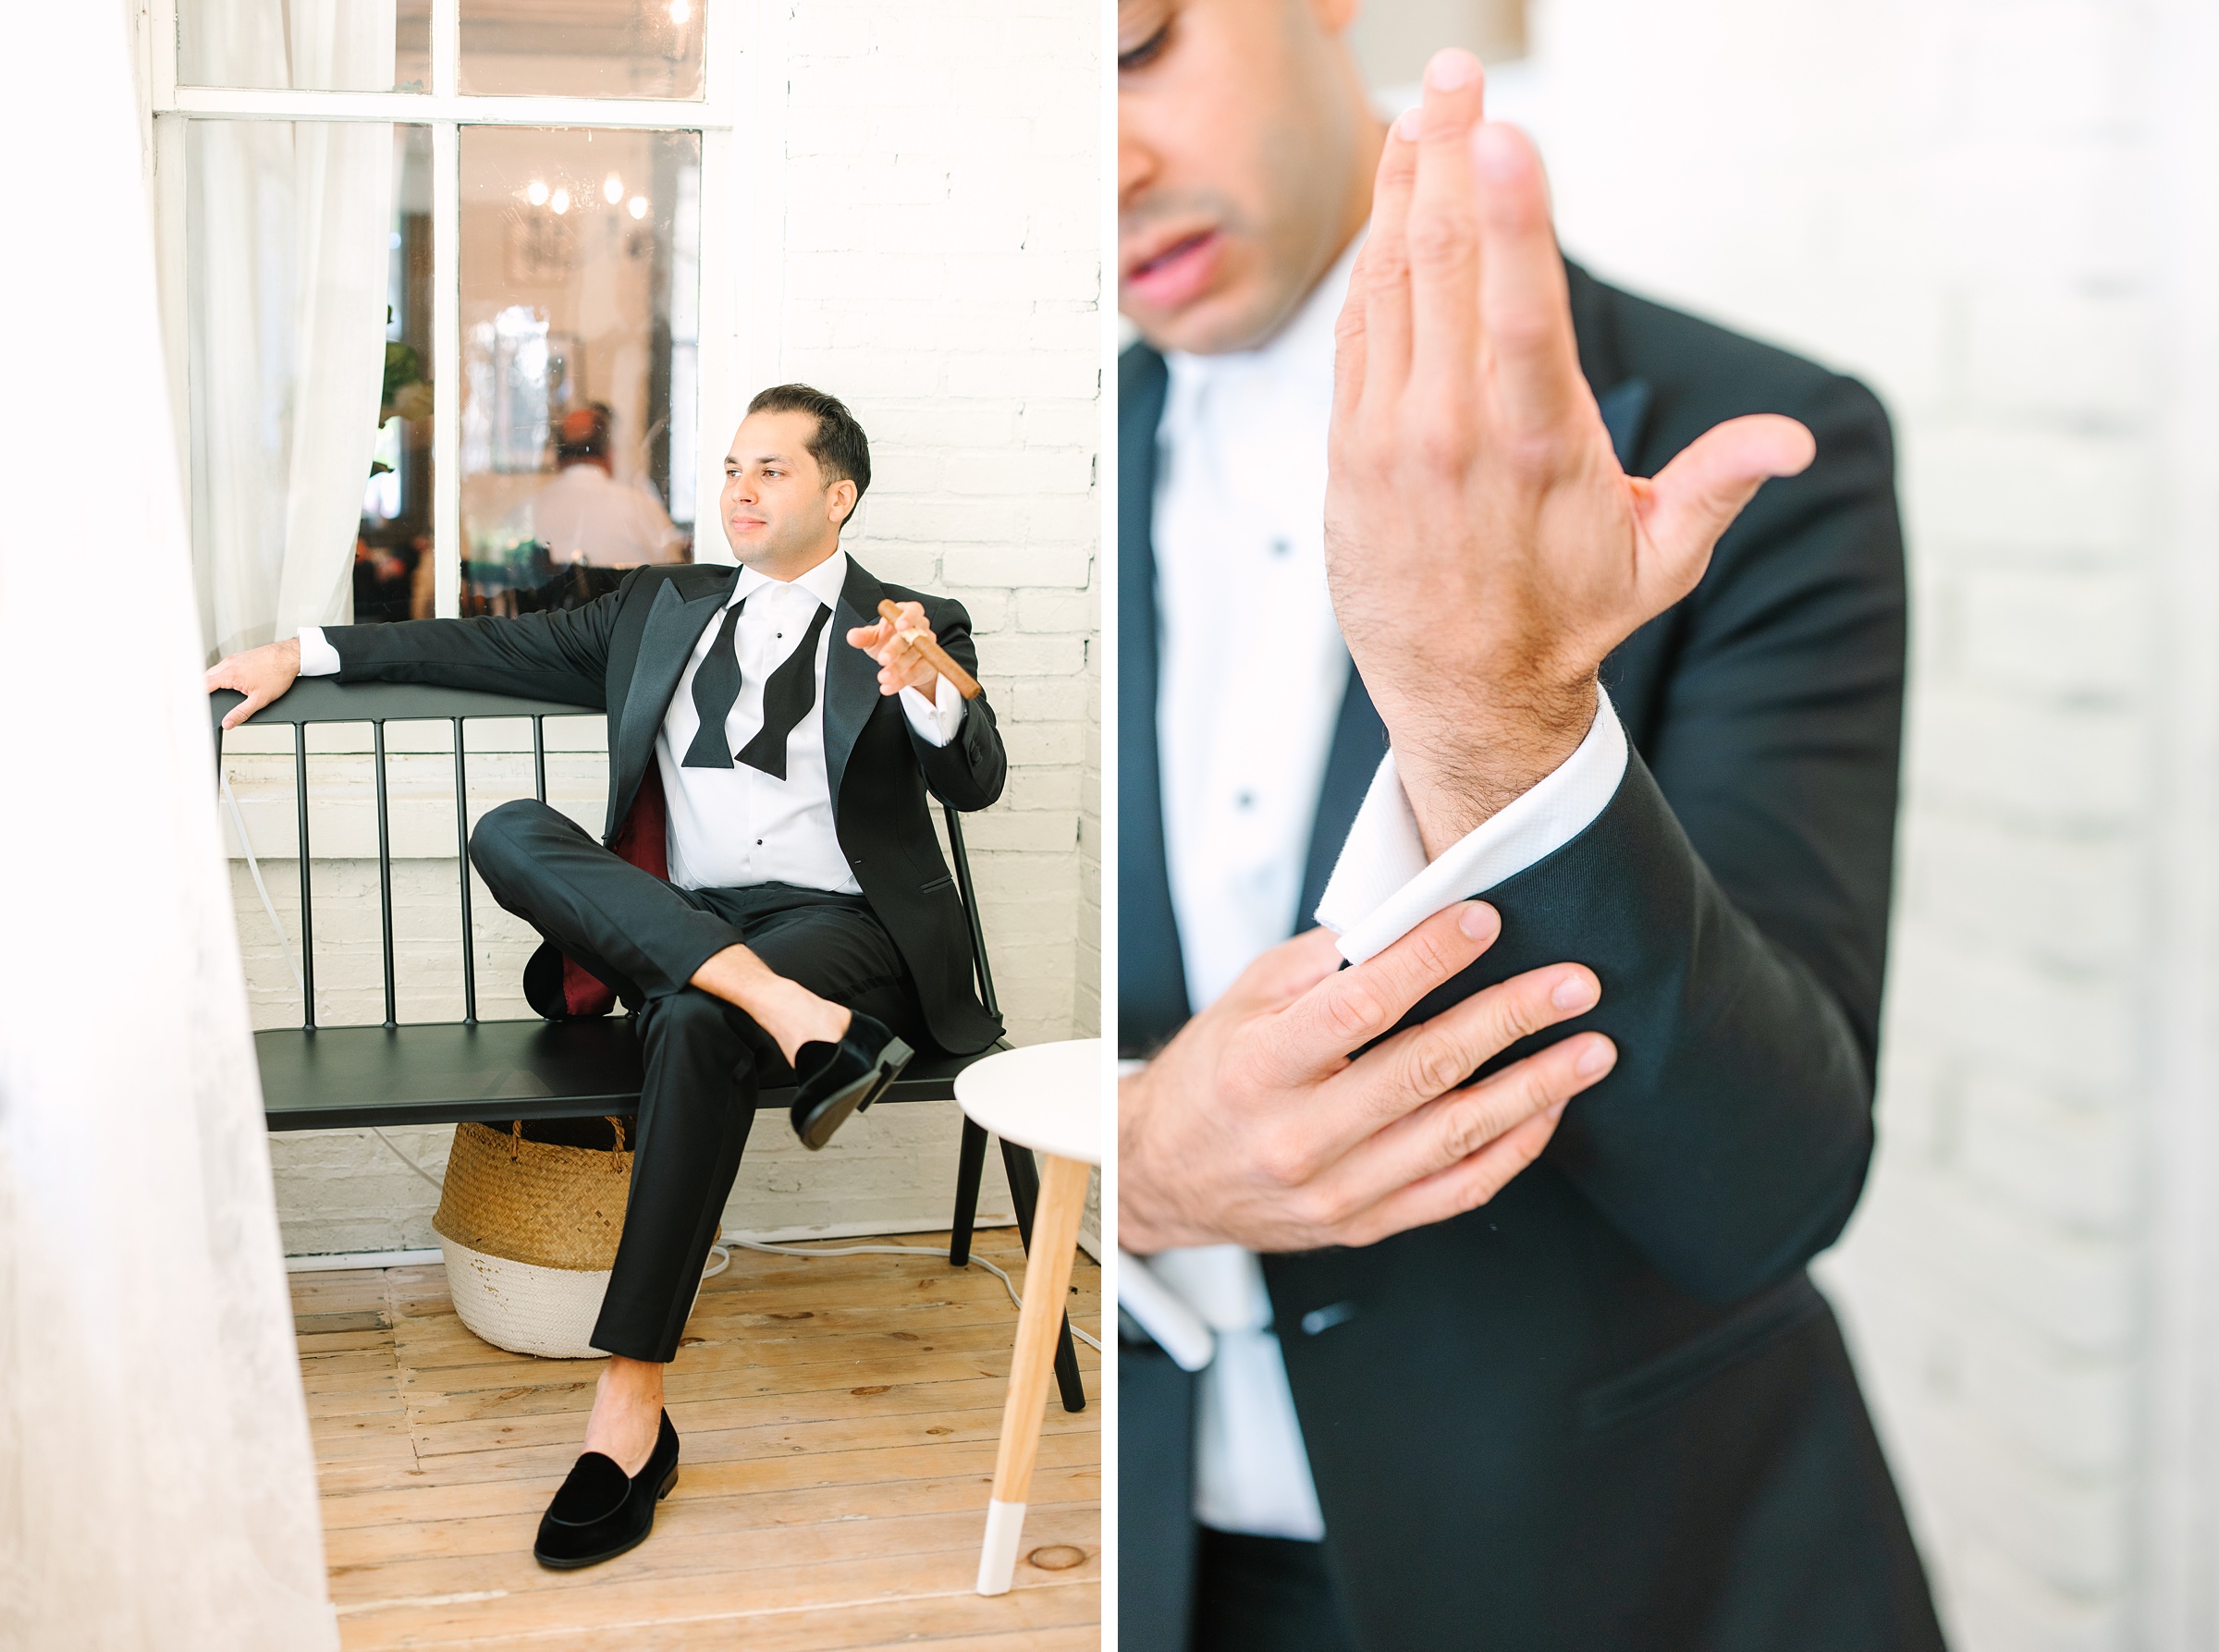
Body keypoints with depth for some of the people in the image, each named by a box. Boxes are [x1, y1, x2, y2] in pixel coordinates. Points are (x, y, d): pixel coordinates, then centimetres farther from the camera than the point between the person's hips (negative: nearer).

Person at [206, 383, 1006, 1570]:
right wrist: (307, 653, 18)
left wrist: (925, 692, -28)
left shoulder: (915, 628, 10)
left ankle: (630, 1409, -37)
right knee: (509, 833, -23)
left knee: (695, 1022, -37)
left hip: (843, 926, -4)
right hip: (671, 926, 5)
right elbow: (502, 648, 24)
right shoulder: (663, 608, 24)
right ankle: (797, 1021, -37)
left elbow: (974, 784, -5)